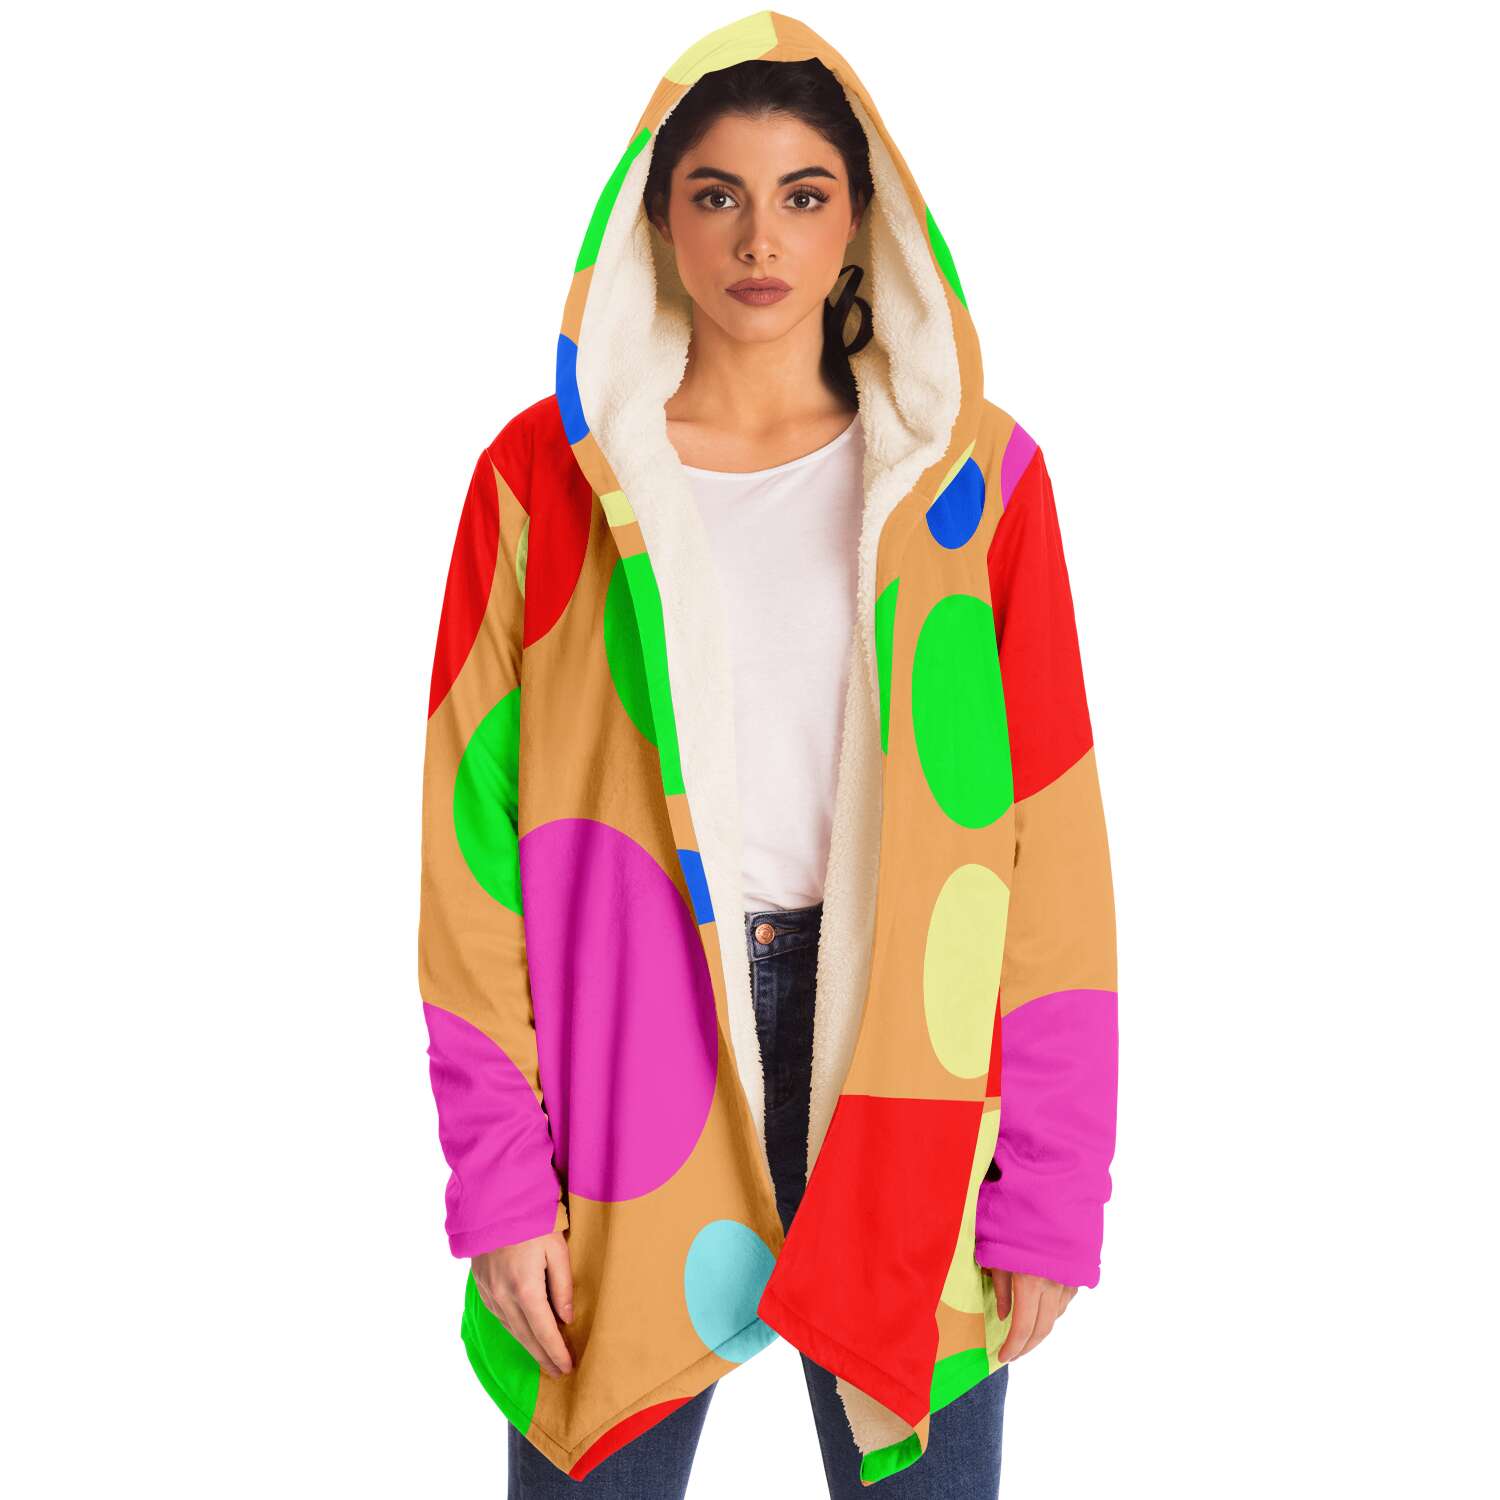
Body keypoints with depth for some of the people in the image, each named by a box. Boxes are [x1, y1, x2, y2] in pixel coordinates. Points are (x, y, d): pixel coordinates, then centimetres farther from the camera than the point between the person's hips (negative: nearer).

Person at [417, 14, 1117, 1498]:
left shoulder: (975, 478, 2)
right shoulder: (542, 478, 2)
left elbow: (1051, 845, 0)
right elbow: (472, 835, 0)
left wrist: (1051, 1191, -5)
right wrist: (497, 1180, -6)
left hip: (900, 1051, 1)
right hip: (624, 1042, 0)